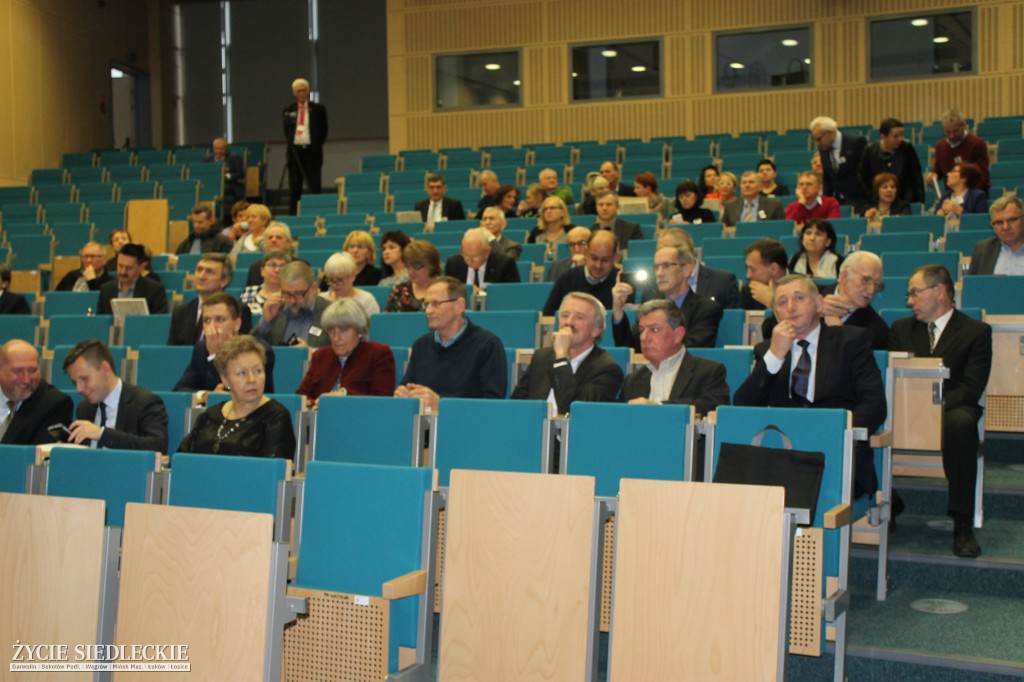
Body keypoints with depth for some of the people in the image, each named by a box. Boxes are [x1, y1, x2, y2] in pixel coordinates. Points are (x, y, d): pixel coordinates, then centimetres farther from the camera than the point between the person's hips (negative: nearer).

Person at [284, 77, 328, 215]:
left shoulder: (318, 109, 4)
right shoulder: (288, 110, 9)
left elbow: (323, 131, 7)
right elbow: (286, 130, 17)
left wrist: (317, 145, 2)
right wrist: (290, 142, 2)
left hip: (311, 150, -2)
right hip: (295, 150, 2)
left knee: (314, 186, 0)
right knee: (294, 187, 3)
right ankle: (292, 216, 6)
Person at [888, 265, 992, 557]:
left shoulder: (976, 331, 5)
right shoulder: (901, 329, 19)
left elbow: (971, 388, -6)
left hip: (951, 411, -3)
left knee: (960, 422, -39)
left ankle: (962, 525, -34)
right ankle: (887, 504, -11)